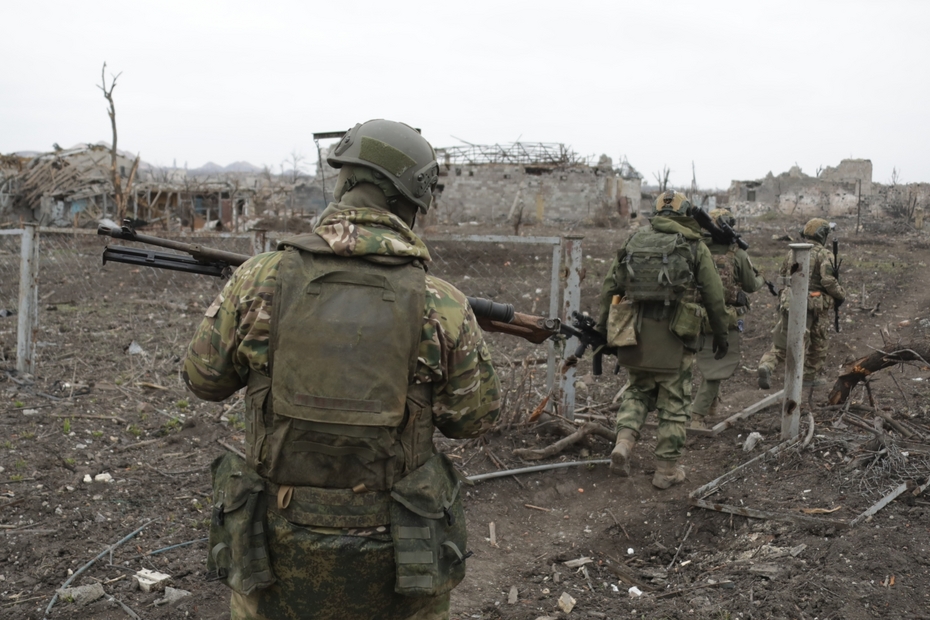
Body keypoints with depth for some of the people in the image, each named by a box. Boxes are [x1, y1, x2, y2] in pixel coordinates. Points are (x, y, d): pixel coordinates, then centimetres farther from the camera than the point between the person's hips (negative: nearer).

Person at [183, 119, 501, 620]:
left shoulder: (259, 280, -11)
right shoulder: (442, 305, -14)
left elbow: (204, 379, 4)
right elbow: (475, 418, 0)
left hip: (279, 554, 1)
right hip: (393, 561, 0)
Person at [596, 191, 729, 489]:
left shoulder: (634, 240, 8)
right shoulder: (695, 246, 1)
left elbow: (610, 288, 7)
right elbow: (714, 296, 2)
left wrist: (602, 328, 15)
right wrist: (720, 334, 13)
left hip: (635, 331, 3)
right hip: (673, 335, -3)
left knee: (639, 390, 21)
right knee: (674, 402, 9)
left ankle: (624, 441, 0)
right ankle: (667, 470, 14)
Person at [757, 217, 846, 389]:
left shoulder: (793, 252, 10)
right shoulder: (823, 254, -7)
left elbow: (782, 277, 17)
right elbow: (828, 281, -15)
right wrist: (841, 294, 0)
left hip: (789, 303, 4)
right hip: (815, 305, -4)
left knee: (781, 344, 6)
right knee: (818, 343, 17)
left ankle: (766, 366, -20)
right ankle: (809, 377, 22)